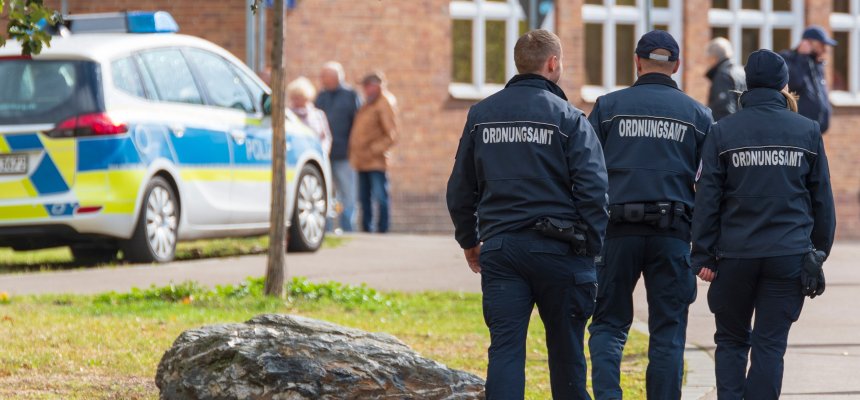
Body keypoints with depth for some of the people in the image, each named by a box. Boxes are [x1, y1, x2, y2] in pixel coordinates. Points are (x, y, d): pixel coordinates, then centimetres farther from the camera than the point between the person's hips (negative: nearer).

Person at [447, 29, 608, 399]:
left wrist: (469, 240, 26)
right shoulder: (568, 118, -5)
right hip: (556, 249, -3)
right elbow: (593, 189, -10)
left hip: (499, 248, 3)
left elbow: (461, 188, 14)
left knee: (505, 349, -1)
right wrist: (592, 249, -3)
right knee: (565, 348, 10)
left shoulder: (481, 114, 8)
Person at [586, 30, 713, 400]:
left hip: (617, 231, 0)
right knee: (668, 333, 6)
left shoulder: (609, 106, 5)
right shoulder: (698, 115, 8)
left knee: (609, 323, 8)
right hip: (673, 233, 0)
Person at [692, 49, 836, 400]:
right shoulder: (808, 132, 3)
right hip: (789, 255, 0)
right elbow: (822, 199, 7)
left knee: (731, 340, 13)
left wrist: (703, 256, 2)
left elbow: (707, 199, -1)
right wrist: (820, 250, 17)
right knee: (770, 344, 4)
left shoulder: (722, 132, 0)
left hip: (735, 255, 0)